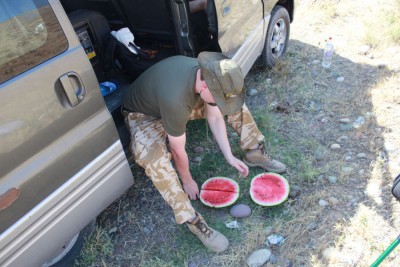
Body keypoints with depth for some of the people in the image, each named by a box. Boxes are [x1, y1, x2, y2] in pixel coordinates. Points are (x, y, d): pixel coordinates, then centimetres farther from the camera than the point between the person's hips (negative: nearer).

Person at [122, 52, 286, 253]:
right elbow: (178, 151, -28)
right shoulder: (175, 98, -43)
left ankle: (255, 154, 12)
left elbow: (215, 117, -7)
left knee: (235, 102, -4)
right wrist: (187, 181, -11)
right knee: (152, 157, -39)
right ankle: (191, 220, -25)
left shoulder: (207, 73, -22)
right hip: (144, 114, -6)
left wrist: (229, 157, -6)